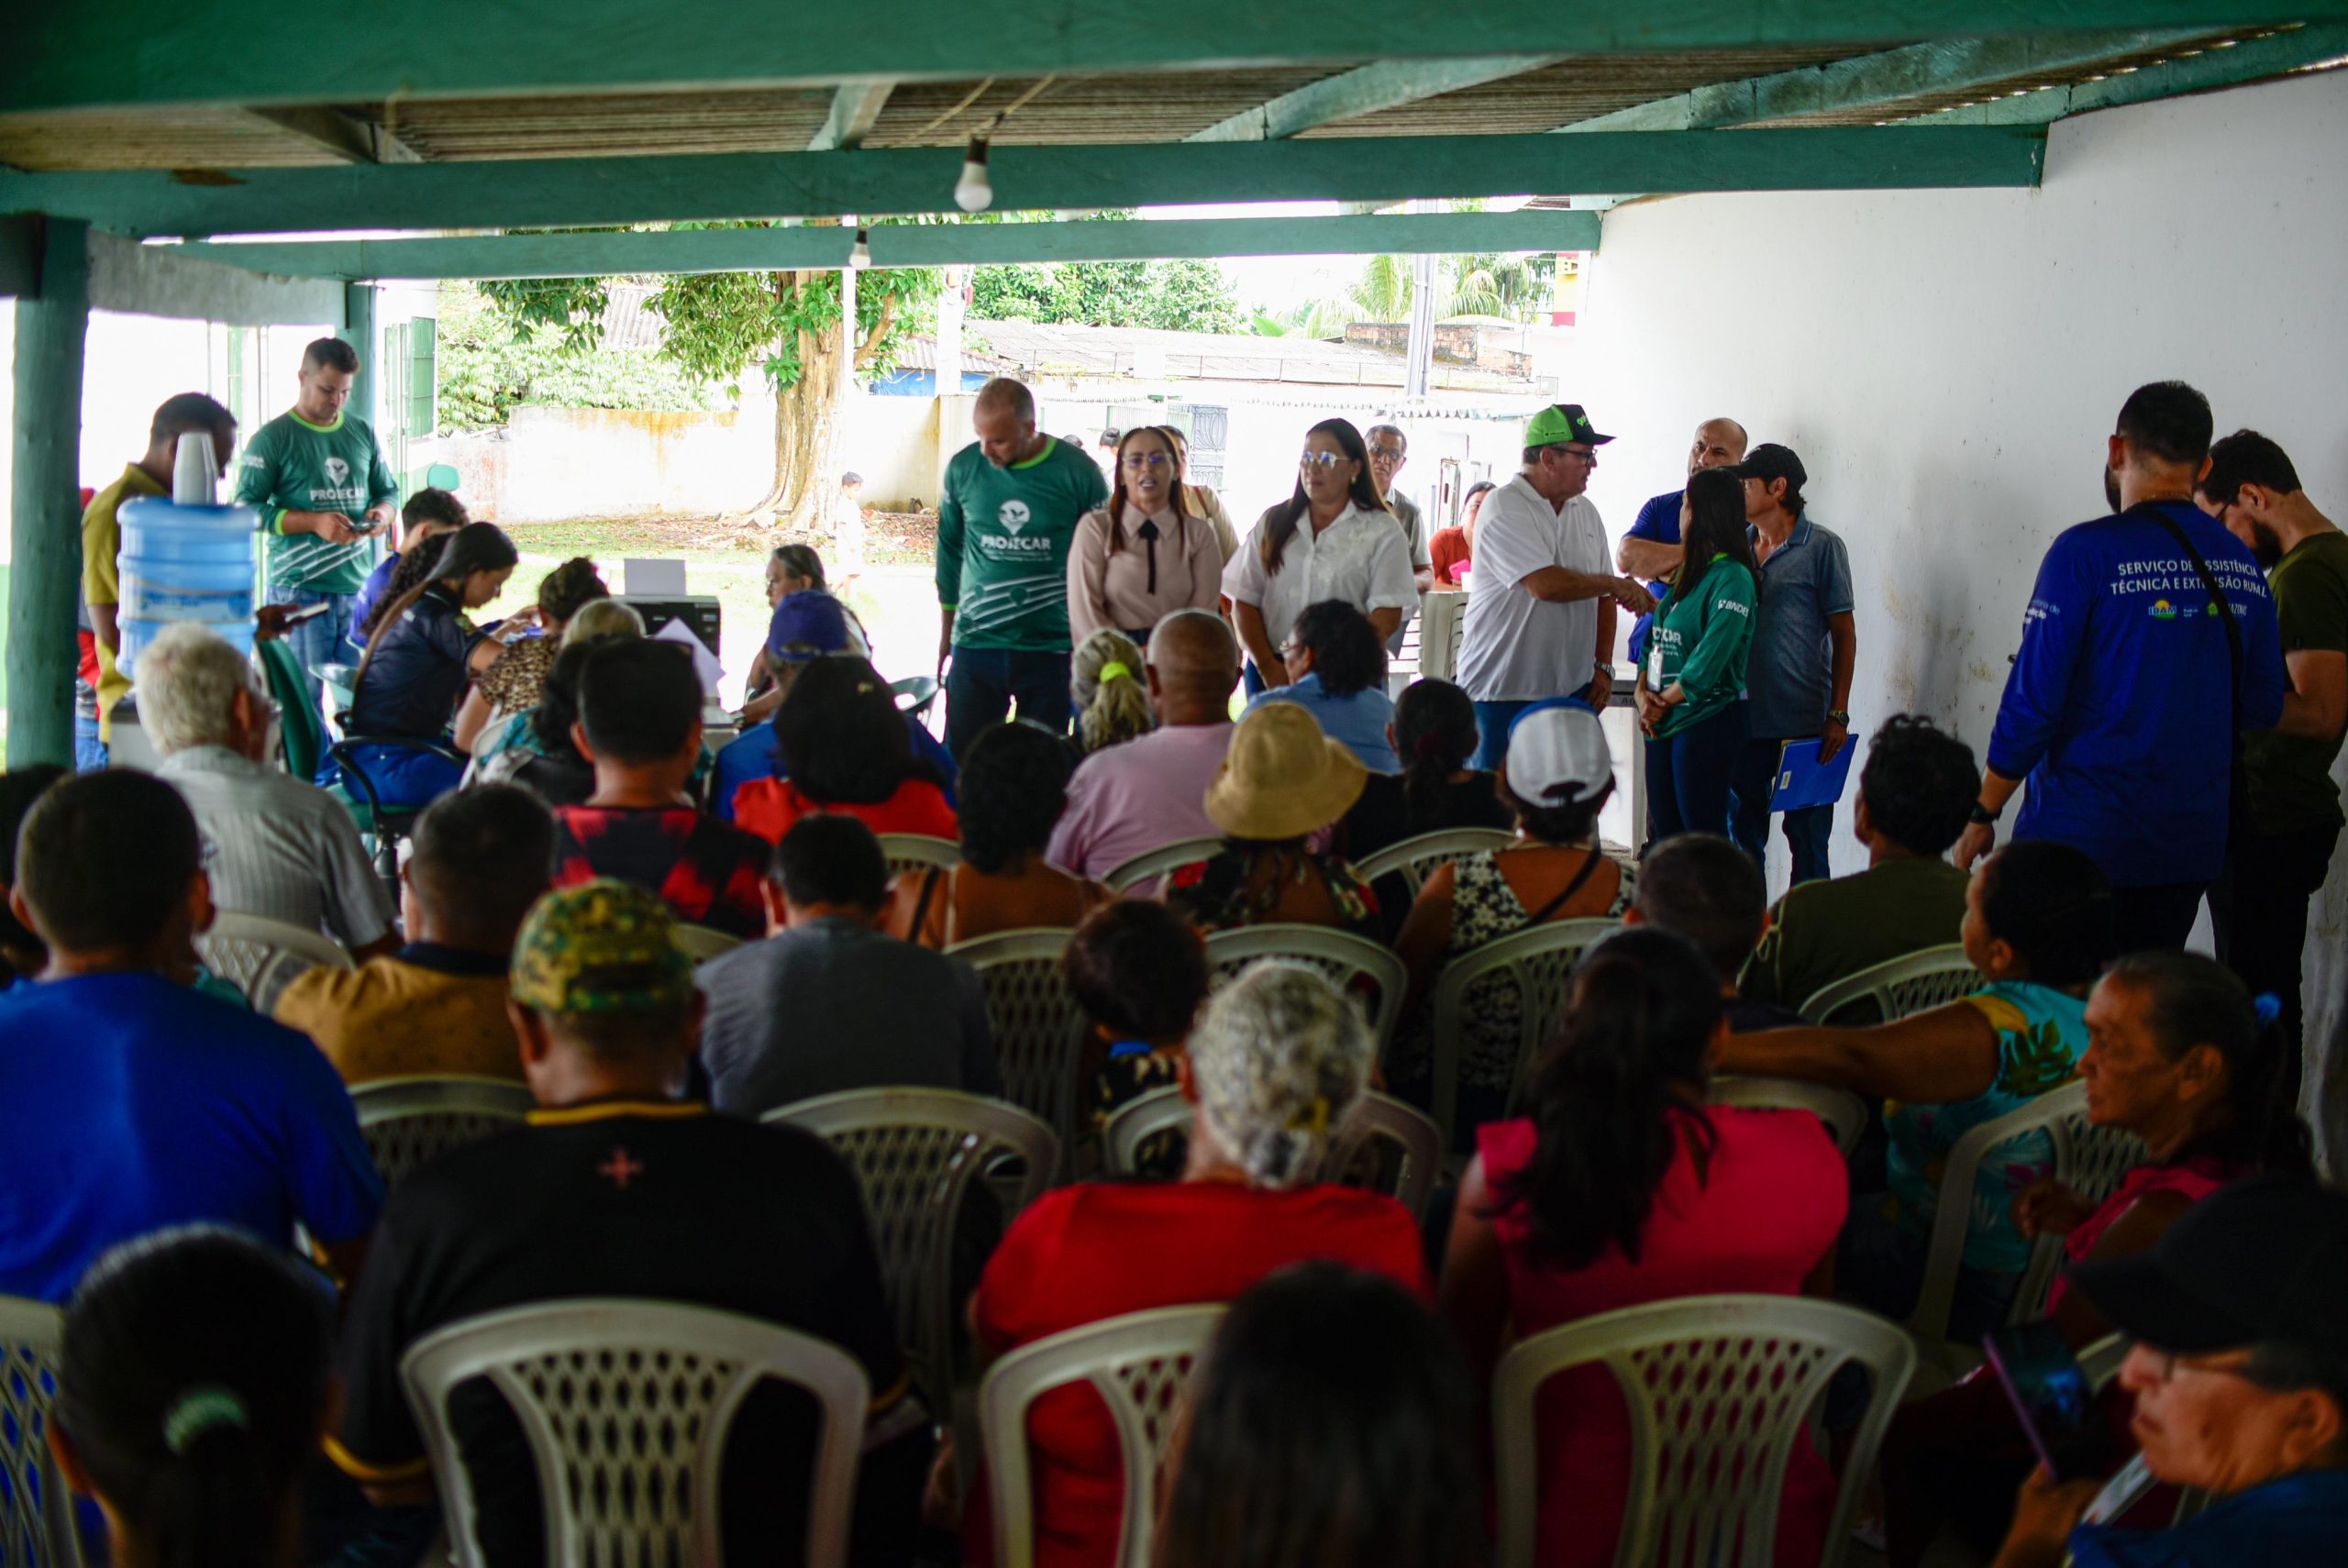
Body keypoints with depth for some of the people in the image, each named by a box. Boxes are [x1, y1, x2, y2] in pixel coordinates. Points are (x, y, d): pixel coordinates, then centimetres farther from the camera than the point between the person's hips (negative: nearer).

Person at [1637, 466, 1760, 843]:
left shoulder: (1732, 577, -12)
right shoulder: (1685, 574, 14)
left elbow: (1710, 659, -19)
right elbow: (1654, 641, 14)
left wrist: (1663, 702, -10)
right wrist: (1643, 695, -1)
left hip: (1706, 723, -9)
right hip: (1663, 725, 9)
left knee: (1703, 837, -4)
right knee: (1664, 837, 12)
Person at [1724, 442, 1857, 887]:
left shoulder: (1821, 547, -4)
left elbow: (1844, 633, -3)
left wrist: (1838, 714, -8)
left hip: (1803, 721, -5)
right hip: (1744, 718, 5)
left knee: (1807, 834, 3)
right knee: (1743, 832, 12)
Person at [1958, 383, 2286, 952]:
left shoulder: (2087, 552, -12)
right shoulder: (2244, 567, 3)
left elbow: (2032, 700, -14)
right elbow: (2263, 711, 9)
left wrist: (1982, 815, -4)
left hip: (2080, 841, -5)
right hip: (2191, 848, 5)